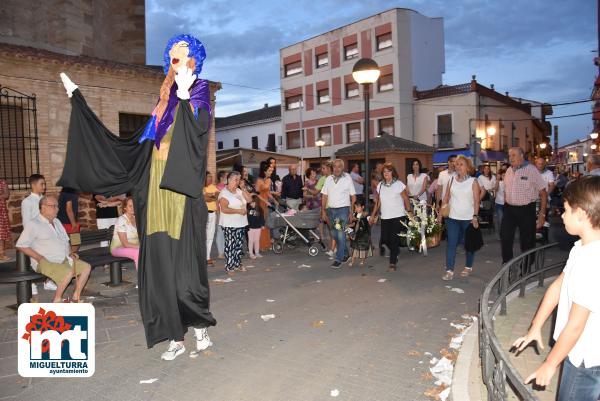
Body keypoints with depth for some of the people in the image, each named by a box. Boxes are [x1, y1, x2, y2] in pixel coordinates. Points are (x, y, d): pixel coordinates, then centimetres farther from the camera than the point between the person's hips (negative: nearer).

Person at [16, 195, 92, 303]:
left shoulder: (57, 222, 19)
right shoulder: (33, 224, -5)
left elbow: (65, 240, 27)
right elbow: (21, 245, -10)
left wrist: (70, 253, 8)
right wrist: (39, 258, -18)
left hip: (64, 259, 8)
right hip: (45, 262, -8)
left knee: (86, 267, -8)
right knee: (69, 272, -30)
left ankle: (75, 298, -4)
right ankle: (56, 300, -11)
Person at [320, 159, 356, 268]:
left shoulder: (347, 178, -3)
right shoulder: (328, 179, 7)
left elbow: (353, 197, -1)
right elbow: (324, 196, 9)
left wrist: (351, 212, -5)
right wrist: (323, 211, 3)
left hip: (343, 209, -5)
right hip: (331, 210, 5)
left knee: (341, 234, -9)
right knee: (335, 234, 12)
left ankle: (338, 259, -1)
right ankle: (345, 254, 30)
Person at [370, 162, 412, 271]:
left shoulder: (399, 184, -5)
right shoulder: (380, 185, 8)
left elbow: (406, 200, -2)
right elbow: (378, 202, 12)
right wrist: (373, 215, 8)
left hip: (398, 217, -4)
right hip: (385, 217, 4)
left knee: (394, 239, -4)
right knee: (384, 239, 4)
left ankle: (392, 263, 6)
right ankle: (396, 251, 35)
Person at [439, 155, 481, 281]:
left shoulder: (473, 182, -4)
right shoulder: (452, 180, 4)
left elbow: (476, 201, -7)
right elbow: (446, 198, 7)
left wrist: (475, 216, -14)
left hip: (468, 218, -2)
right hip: (452, 218, 2)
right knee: (451, 244, -2)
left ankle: (468, 267, 29)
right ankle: (449, 270, 0)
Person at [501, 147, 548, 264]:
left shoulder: (531, 170, -9)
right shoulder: (509, 171, 7)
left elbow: (543, 193, -9)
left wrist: (542, 214, -13)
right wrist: (505, 204, 10)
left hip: (526, 210, -5)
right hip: (509, 209, 5)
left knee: (527, 241, 5)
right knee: (505, 237, 5)